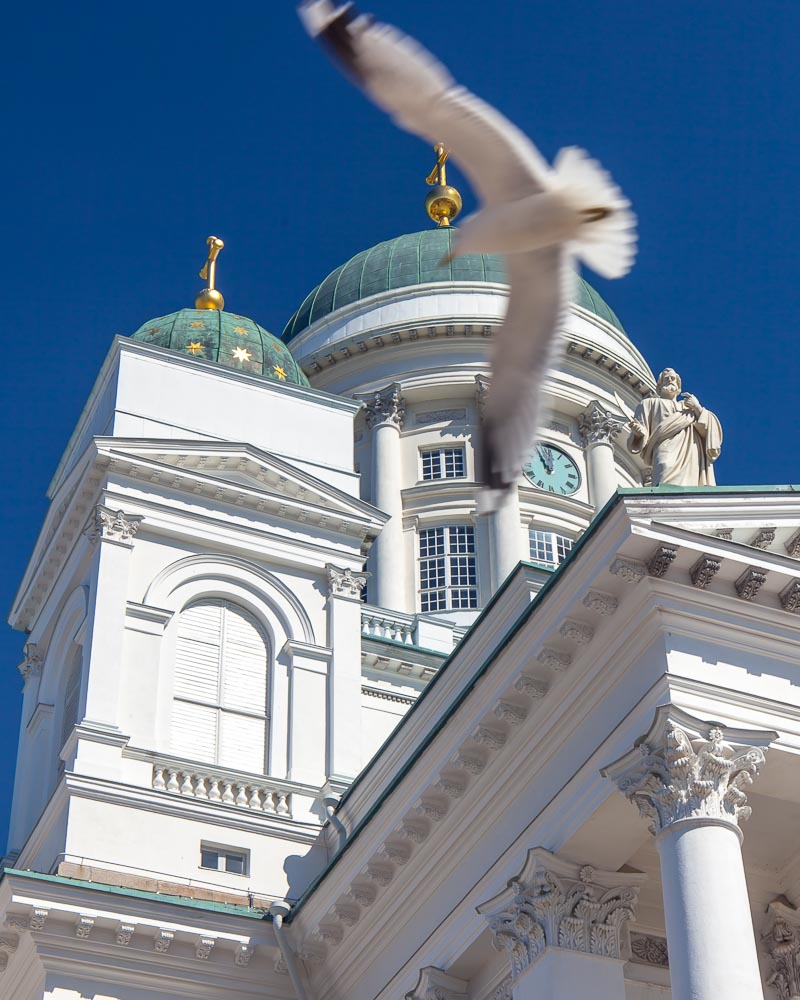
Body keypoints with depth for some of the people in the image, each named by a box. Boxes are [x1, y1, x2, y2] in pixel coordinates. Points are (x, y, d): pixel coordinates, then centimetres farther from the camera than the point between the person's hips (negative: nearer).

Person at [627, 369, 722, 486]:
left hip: (692, 458, 3)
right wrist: (638, 432, -9)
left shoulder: (688, 406, 38)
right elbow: (640, 441, 15)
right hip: (668, 454, -3)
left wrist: (698, 408, 11)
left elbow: (709, 431, 23)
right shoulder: (650, 404, 29)